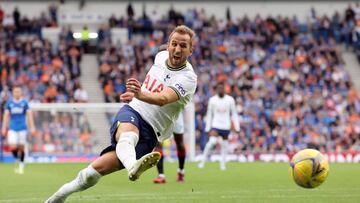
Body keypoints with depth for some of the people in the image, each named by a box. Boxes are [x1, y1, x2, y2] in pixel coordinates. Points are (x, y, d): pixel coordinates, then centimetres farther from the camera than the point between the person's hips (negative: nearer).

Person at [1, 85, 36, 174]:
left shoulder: (24, 103, 2)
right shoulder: (9, 103, 5)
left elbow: (29, 115, 1)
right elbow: (6, 115, 7)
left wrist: (32, 127, -6)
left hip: (22, 128, -1)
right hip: (12, 128, 1)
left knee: (21, 147, 0)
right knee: (12, 147, -11)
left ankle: (21, 164, 16)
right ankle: (17, 159, 16)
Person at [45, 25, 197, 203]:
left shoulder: (188, 78, -12)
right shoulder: (161, 56, 6)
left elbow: (163, 99, -33)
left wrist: (140, 94, -50)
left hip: (149, 133, -4)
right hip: (131, 113, 4)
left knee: (99, 168, -16)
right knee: (129, 134, -36)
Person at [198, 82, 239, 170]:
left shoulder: (230, 100, 1)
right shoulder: (212, 100, 1)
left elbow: (234, 114, 6)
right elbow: (209, 114, 7)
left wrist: (237, 127, 1)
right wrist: (208, 128, 3)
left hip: (226, 126, 2)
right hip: (215, 125, -2)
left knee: (224, 145, 4)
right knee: (212, 141, -19)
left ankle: (223, 163, 15)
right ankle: (203, 161, -12)